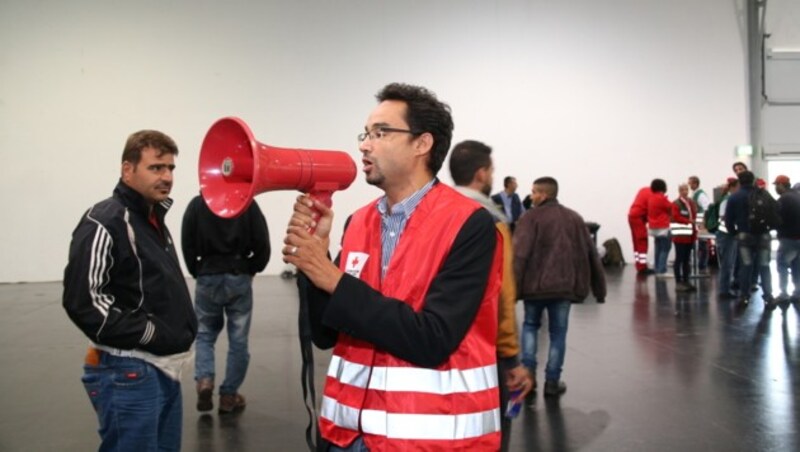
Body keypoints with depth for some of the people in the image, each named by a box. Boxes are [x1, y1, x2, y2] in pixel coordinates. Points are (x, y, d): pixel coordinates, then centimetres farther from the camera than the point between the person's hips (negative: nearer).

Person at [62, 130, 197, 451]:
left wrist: (182, 332, 8)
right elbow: (83, 302, -21)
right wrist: (152, 334, -18)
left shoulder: (154, 220, 17)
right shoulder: (104, 222, -12)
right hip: (128, 374, -9)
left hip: (165, 369, 9)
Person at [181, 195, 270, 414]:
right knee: (238, 340, 9)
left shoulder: (197, 204, -1)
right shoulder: (248, 204, -2)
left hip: (207, 278, 1)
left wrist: (198, 272, 9)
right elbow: (262, 245, -6)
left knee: (204, 334, 18)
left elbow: (187, 245, -3)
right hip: (239, 278, -1)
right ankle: (229, 395, 12)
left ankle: (204, 379, -3)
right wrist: (250, 270, 9)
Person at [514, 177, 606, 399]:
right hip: (565, 286, 2)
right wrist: (599, 288, 18)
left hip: (536, 284, -2)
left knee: (530, 325, 18)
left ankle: (528, 370, 6)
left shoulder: (532, 217, -3)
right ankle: (552, 381, 10)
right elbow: (591, 254, 14)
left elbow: (519, 254, -14)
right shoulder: (574, 218, 12)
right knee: (558, 332, 11)